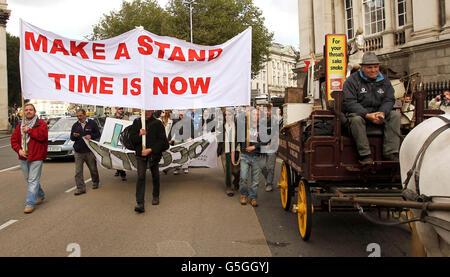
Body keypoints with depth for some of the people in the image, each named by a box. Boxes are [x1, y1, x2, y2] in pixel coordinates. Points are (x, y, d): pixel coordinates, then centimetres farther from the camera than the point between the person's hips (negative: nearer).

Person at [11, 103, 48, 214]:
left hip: (36, 157, -6)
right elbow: (14, 139, 9)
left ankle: (30, 204, -5)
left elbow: (42, 135, -18)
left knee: (33, 181, -7)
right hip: (23, 157, 6)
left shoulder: (41, 124, -2)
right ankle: (40, 195, 36)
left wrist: (29, 130, -14)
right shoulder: (20, 126, 14)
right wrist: (19, 150, -9)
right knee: (28, 180, 17)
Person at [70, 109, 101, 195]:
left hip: (90, 150, -2)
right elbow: (71, 138, 15)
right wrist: (74, 136, -9)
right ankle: (80, 188, -1)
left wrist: (91, 136, -15)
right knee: (78, 171, -5)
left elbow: (98, 134, 3)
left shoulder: (92, 123, 2)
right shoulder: (75, 125, 12)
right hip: (78, 152, 2)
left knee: (93, 168, 11)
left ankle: (95, 182, 34)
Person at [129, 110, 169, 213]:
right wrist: (139, 135, -16)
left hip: (154, 154, 0)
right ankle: (140, 204, -13)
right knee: (141, 177, -10)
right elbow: (132, 138, 5)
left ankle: (156, 197, 35)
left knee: (155, 176, 13)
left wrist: (150, 150, -14)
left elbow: (162, 141, -6)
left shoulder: (158, 123, -3)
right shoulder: (137, 122, 5)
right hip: (141, 154, 1)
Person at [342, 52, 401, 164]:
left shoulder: (384, 80, 12)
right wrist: (367, 115, -27)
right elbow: (349, 102, -15)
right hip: (359, 113, -4)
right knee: (356, 119, -36)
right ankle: (365, 155, -32)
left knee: (395, 115, -17)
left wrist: (382, 113, -18)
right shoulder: (352, 80, -5)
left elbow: (389, 100, 6)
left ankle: (390, 153, -23)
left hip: (379, 114, 5)